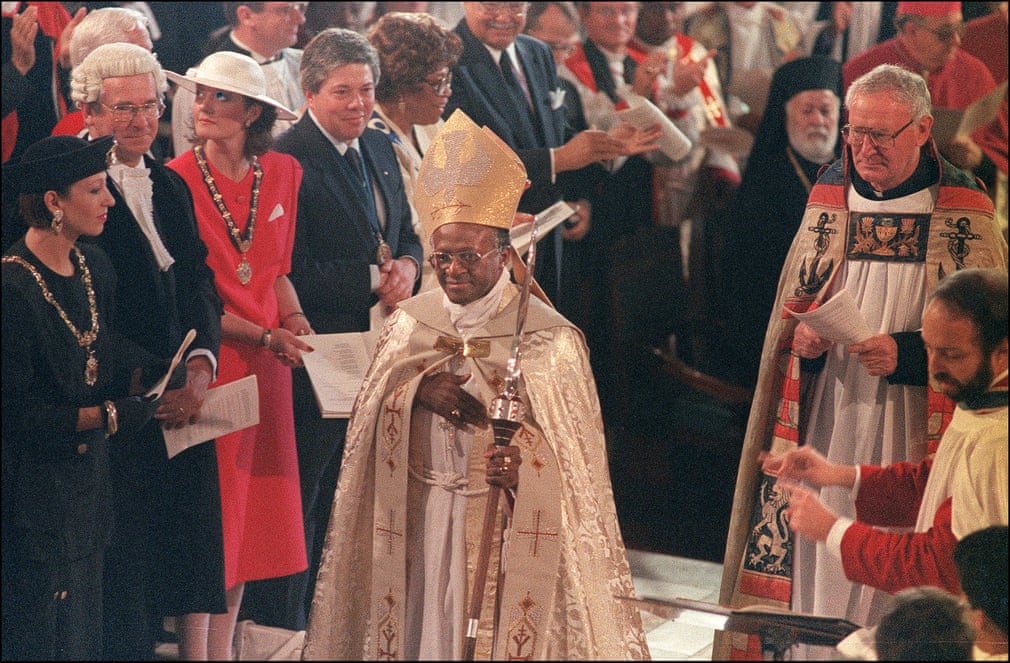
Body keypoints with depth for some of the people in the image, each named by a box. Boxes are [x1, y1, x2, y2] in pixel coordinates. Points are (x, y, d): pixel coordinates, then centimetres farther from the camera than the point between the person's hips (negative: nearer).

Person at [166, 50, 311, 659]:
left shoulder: (282, 173, 6)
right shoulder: (178, 179, -10)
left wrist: (297, 322, -1)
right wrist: (266, 337, -15)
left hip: (265, 364, 5)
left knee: (254, 509, 9)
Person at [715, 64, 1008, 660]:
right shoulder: (830, 193, 7)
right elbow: (793, 300, 15)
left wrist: (905, 353, -17)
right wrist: (801, 335, -7)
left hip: (912, 428, -3)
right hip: (827, 416, 3)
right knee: (821, 561, 5)